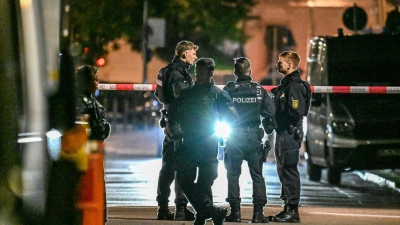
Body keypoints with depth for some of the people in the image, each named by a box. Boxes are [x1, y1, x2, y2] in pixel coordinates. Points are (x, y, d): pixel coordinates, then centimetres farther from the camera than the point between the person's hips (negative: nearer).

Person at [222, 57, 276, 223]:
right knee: (257, 175, 5)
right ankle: (258, 212, -1)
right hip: (254, 135, 1)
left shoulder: (228, 90, -3)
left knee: (233, 175, 6)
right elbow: (270, 111, -6)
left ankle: (235, 211, 2)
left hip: (234, 137, -1)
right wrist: (265, 128, 11)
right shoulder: (259, 90, 0)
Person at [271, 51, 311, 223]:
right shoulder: (285, 84, 16)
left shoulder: (295, 86, -15)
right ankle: (287, 207, 21)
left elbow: (296, 111, -23)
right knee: (283, 170, 14)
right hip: (283, 132, 11)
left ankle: (293, 210, -7)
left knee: (289, 170, -9)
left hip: (290, 133, -11)